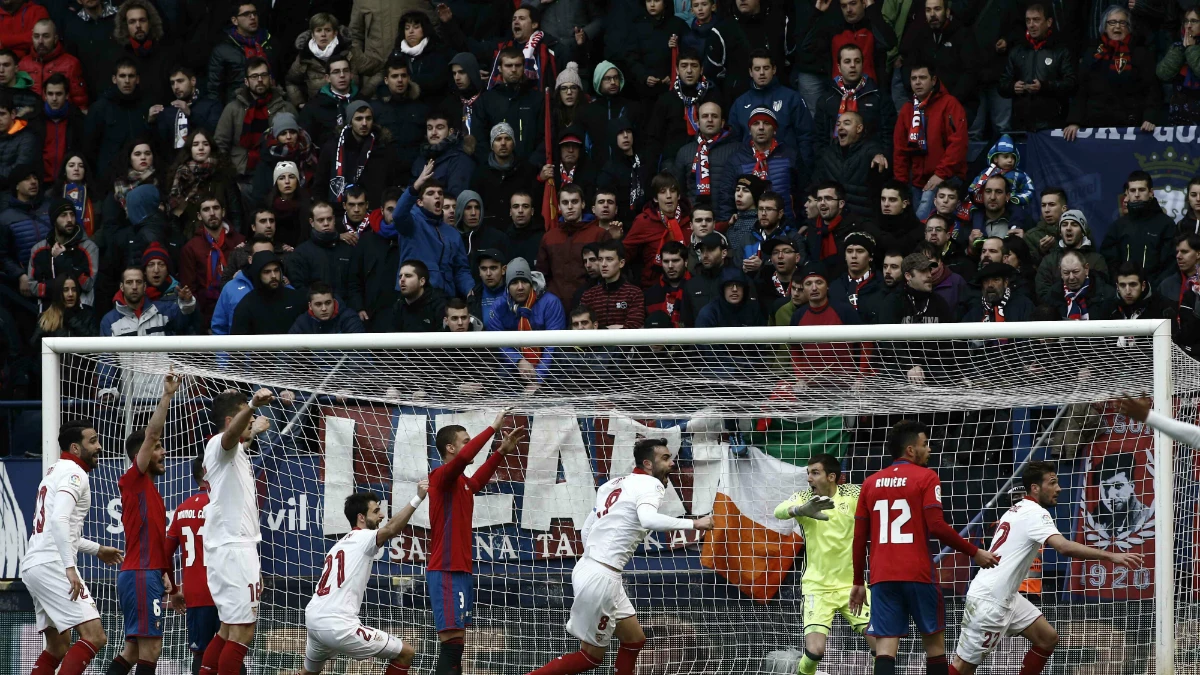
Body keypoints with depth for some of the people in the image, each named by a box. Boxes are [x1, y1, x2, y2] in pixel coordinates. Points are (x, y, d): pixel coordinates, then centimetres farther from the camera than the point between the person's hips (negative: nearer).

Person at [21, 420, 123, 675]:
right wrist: (70, 568, -28)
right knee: (94, 636, -17)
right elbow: (59, 520, -23)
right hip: (52, 565, -10)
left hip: (33, 565, 10)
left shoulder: (56, 473, 24)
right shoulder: (74, 473, -8)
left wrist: (96, 550, 39)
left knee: (58, 645, 18)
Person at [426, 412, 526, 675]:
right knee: (452, 644, -16)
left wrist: (502, 451, 24)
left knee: (455, 645, 10)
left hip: (460, 571, 10)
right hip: (447, 572, -10)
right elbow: (464, 457, -29)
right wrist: (493, 428, -24)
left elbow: (479, 479, 35)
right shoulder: (442, 476, -11)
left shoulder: (462, 482, 15)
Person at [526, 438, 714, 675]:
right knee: (591, 655, 3)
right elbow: (648, 519, -32)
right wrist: (693, 524, -27)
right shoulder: (650, 484, -9)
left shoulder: (615, 484, 16)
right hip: (601, 578, -9)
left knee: (634, 640, 17)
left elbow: (586, 530, 22)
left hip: (588, 569, 9)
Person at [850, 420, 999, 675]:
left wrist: (858, 582, 19)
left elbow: (859, 538, 12)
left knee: (885, 647, -3)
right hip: (917, 576, -3)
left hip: (881, 577, 3)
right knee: (934, 642, 10)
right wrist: (975, 553, -4)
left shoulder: (871, 483, 11)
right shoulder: (926, 478, -3)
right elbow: (937, 527, -13)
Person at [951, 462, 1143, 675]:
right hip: (989, 601, -10)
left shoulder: (1017, 510, 15)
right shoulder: (1035, 513, -15)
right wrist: (1111, 556, -33)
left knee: (1047, 638, 9)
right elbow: (1064, 547, -30)